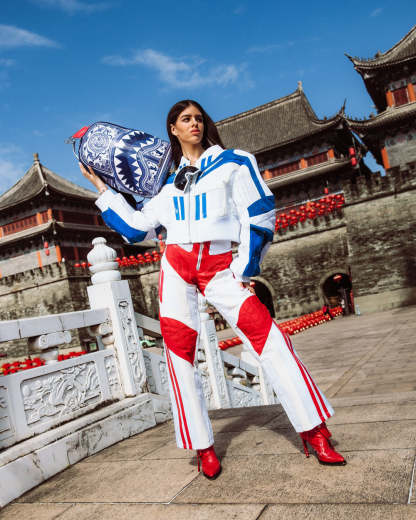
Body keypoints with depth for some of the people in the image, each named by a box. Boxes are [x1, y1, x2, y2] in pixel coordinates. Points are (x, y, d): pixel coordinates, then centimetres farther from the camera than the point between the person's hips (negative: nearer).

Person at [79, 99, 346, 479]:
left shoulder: (232, 163, 8)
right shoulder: (167, 181, 17)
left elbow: (259, 216, 1)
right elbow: (136, 227, 19)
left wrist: (245, 268, -5)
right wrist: (103, 190, 21)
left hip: (219, 266, -3)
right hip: (176, 264, 3)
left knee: (269, 337, -14)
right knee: (179, 353, -3)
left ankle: (315, 432, -5)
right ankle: (203, 448, 11)